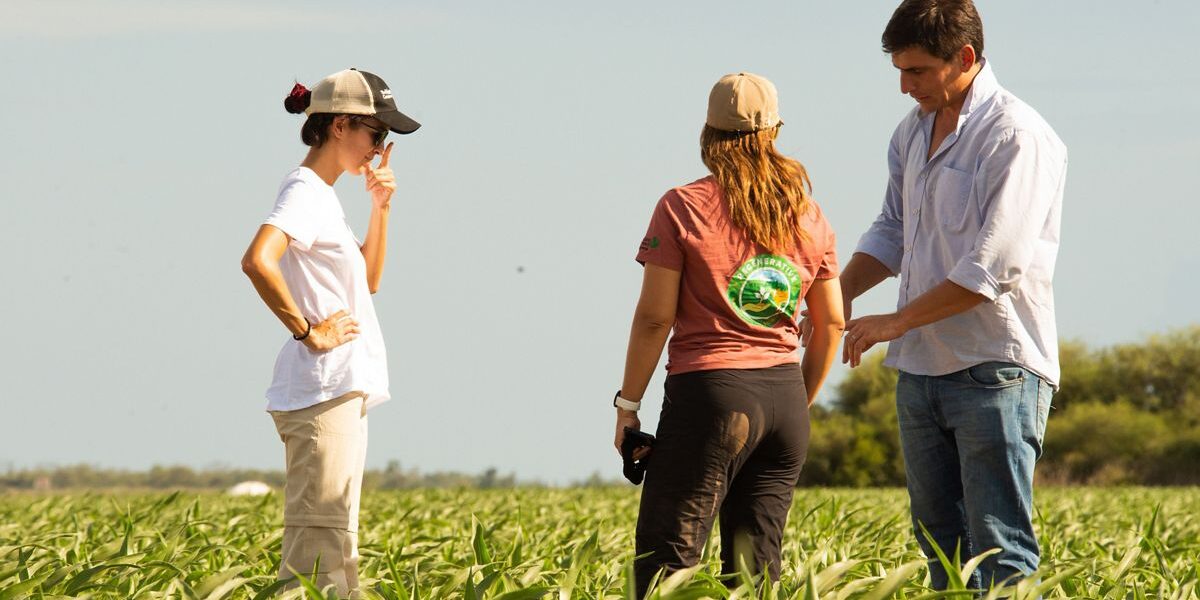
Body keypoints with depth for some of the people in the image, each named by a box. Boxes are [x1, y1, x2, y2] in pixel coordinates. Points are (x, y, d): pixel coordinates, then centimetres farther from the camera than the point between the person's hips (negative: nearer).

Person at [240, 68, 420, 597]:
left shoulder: (322, 196, 18)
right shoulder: (304, 192, -12)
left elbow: (369, 279, 27)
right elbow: (257, 260, -30)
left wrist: (380, 208, 14)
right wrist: (308, 330, -21)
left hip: (344, 393, 10)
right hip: (322, 390, -10)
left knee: (333, 549, 11)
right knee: (317, 553, -13)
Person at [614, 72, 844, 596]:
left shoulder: (682, 208, -4)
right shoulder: (808, 216, 10)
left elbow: (654, 317, -7)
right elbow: (831, 324, 13)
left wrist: (628, 405, 1)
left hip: (710, 392, -5)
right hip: (785, 396, 5)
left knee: (665, 556, -5)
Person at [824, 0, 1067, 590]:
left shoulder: (1017, 137, -15)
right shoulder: (913, 131, 12)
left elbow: (995, 269, -20)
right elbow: (892, 231, 22)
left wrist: (895, 323, -15)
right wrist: (838, 295, 4)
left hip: (996, 370, -8)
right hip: (921, 367, 8)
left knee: (999, 548, -9)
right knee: (940, 542, 10)